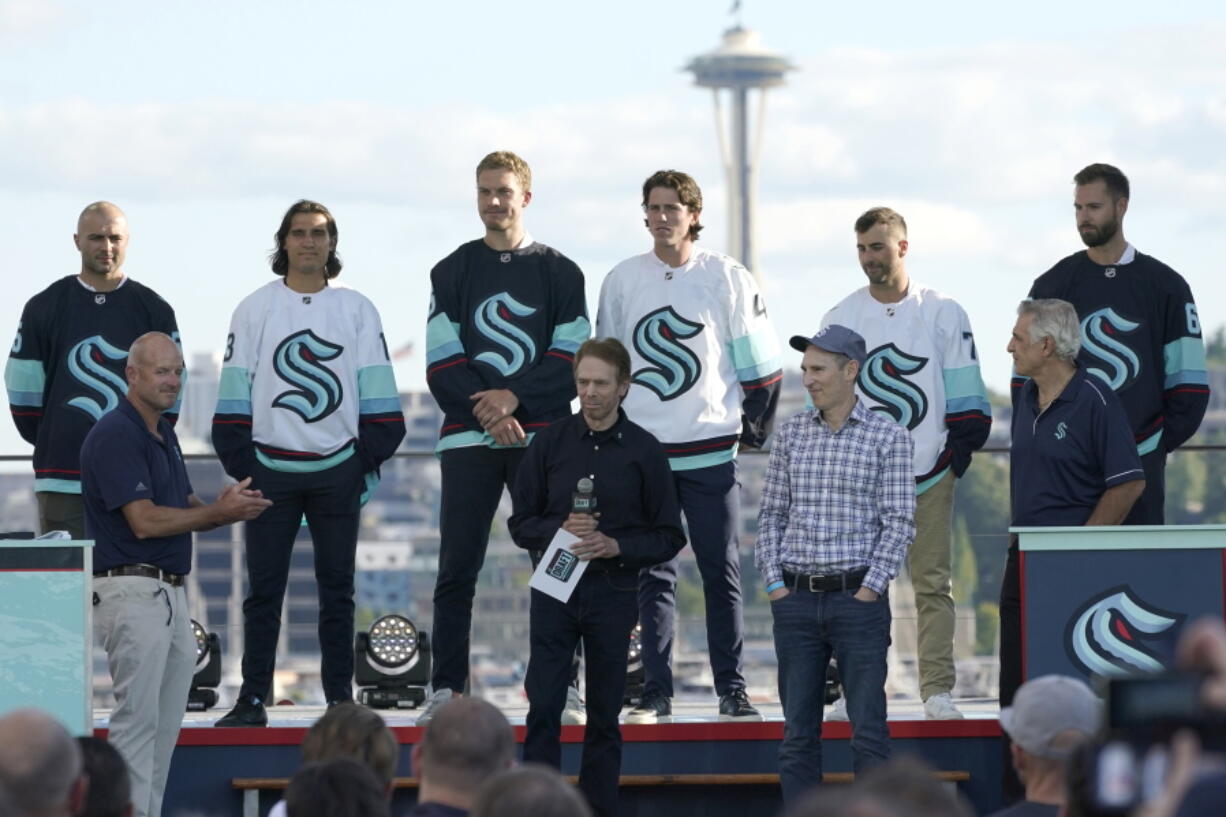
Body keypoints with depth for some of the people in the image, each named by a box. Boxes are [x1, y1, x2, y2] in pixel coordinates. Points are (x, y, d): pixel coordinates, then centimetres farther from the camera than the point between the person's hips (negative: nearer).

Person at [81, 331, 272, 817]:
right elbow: (145, 521, -20)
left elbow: (187, 511, 18)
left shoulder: (163, 435, 17)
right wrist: (220, 513, -15)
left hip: (170, 595, 10)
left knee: (165, 726, 10)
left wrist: (227, 508, -4)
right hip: (132, 590, -10)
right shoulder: (115, 435, -14)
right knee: (137, 720, -10)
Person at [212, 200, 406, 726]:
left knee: (337, 588, 5)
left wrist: (369, 460, 0)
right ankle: (252, 699, 3)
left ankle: (340, 697, 10)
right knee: (263, 588, 0)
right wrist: (240, 465, -1)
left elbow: (377, 394, 7)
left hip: (337, 470, 1)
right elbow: (235, 394, 5)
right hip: (270, 469, -1)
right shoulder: (255, 309, 5)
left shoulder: (357, 310, 7)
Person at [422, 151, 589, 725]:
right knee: (457, 568, -4)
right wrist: (490, 412, -11)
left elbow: (572, 360, 1)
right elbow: (442, 363, 3)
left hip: (541, 436, 0)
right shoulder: (453, 272, 10)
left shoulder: (560, 273, 8)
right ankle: (447, 688, -2)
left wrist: (515, 397, -12)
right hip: (468, 438, 0)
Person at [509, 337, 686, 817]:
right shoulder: (550, 443, 4)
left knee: (604, 716, 5)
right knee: (542, 709, -6)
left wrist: (615, 545, -13)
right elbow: (520, 524, 7)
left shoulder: (644, 452, 1)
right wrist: (559, 531, -13)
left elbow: (669, 538, 3)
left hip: (613, 594, 0)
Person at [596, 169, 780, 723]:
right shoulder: (622, 280, 8)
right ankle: (655, 693, 4)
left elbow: (760, 365, 7)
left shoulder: (728, 279, 2)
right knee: (652, 575, 2)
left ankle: (732, 691, 5)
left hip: (711, 448, -1)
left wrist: (751, 428, 4)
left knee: (722, 572, -1)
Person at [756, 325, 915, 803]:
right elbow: (771, 515, 12)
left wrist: (869, 590, -10)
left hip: (859, 598, -3)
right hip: (795, 599, 4)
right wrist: (774, 582, 2)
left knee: (869, 729, -5)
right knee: (798, 732, 5)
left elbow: (899, 522, -4)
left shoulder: (888, 438, -1)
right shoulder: (791, 435, 9)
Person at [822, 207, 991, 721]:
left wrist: (962, 448, -2)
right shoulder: (840, 319, 7)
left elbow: (963, 389, 6)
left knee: (934, 582, -2)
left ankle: (938, 690, 0)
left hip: (929, 472, -1)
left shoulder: (944, 314, 4)